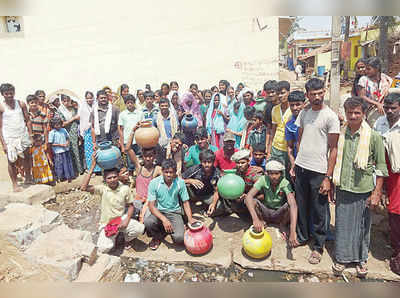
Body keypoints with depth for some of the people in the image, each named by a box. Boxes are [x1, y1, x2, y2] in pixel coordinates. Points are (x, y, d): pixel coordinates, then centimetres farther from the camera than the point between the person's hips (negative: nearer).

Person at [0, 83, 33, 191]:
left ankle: (28, 178, 31)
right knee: (12, 161, 2)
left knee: (27, 157, 12)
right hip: (9, 138, -3)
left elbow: (28, 121, 6)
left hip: (23, 136, 3)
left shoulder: (21, 104, 3)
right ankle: (15, 185, 14)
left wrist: (30, 136, 1)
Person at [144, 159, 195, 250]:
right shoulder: (154, 183, -11)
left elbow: (185, 202, 1)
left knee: (179, 238, -24)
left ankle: (166, 230, 11)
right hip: (159, 212, 0)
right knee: (148, 222, -33)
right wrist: (164, 219, -28)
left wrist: (190, 219, -13)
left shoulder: (180, 182, -7)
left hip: (174, 213, 0)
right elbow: (151, 206, -14)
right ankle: (157, 236, 2)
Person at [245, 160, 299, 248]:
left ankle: (282, 225, 1)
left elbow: (293, 205, -38)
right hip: (265, 211, 1)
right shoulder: (263, 180, -21)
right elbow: (248, 196, -33)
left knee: (289, 205, -32)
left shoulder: (285, 183, -24)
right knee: (252, 201, -28)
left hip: (279, 214, 0)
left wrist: (293, 232, -51)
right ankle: (262, 223, 1)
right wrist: (255, 219, -48)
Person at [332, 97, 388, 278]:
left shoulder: (374, 137, -5)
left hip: (363, 190, -2)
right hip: (342, 188, 2)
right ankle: (342, 257, 28)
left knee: (363, 226, 11)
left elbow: (381, 167, -3)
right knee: (342, 224, 10)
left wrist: (377, 193, -7)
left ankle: (361, 259, 31)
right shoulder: (340, 135, 3)